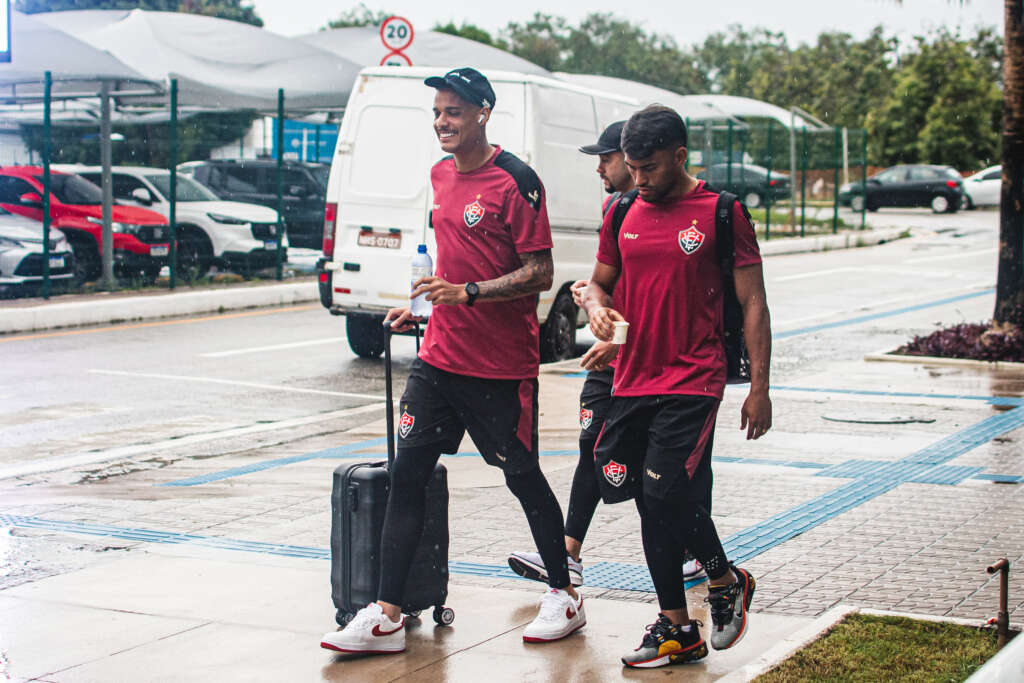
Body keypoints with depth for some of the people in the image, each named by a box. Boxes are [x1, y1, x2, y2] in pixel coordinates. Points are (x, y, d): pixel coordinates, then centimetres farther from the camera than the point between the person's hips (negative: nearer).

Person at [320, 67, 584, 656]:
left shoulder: (515, 181, -12)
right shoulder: (441, 174, 12)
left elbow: (540, 274, -14)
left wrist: (467, 292, -23)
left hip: (502, 365, -7)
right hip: (440, 357, 7)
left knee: (523, 476, 6)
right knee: (407, 474, 0)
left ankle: (564, 597, 25)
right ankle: (387, 616, 2)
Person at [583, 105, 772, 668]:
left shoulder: (721, 214, -4)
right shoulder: (623, 216, 10)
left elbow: (753, 303, -1)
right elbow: (599, 282, 21)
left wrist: (759, 387, -5)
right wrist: (596, 308, -5)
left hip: (693, 383, -6)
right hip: (632, 380, 6)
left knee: (667, 492, -14)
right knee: (650, 501, 7)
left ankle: (725, 579, 15)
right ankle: (677, 628, 18)